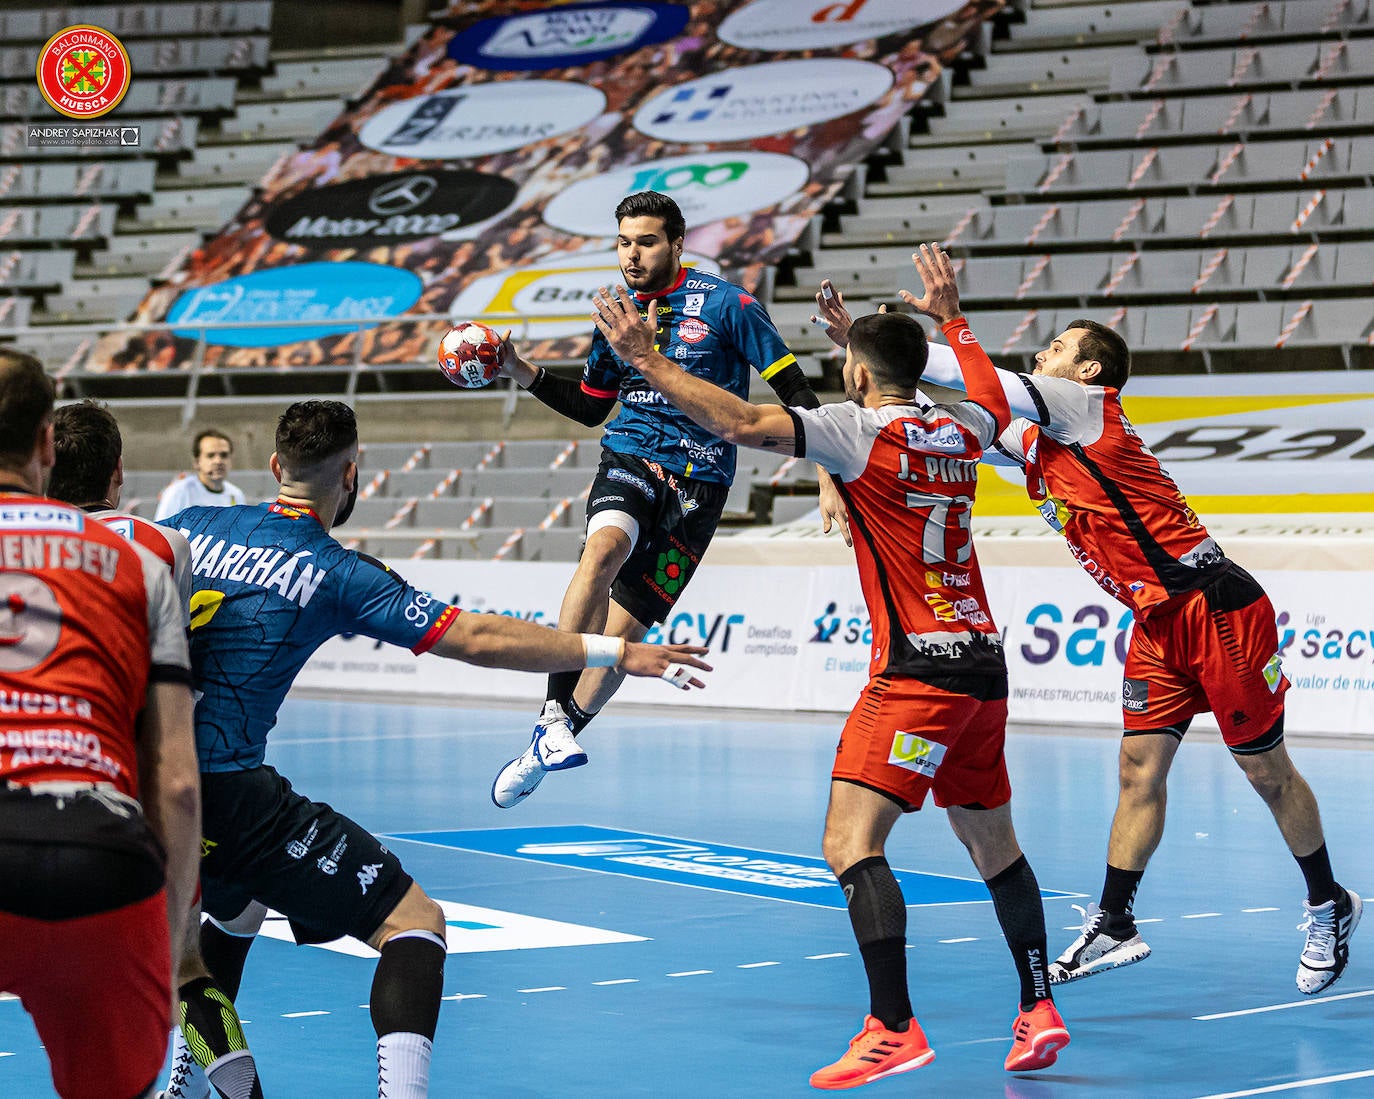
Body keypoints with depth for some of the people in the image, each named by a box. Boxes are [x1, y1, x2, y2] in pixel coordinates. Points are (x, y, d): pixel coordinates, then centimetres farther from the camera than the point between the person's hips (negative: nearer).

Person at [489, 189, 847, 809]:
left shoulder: (726, 305, -4)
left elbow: (794, 392, -1)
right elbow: (591, 408, 23)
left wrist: (828, 478, -8)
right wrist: (520, 371, 10)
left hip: (697, 481, -2)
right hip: (629, 461, 2)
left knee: (623, 630, -2)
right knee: (605, 547, -33)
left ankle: (544, 752, 17)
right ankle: (553, 718, -34)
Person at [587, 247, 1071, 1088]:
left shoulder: (861, 429, -8)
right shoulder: (962, 430, 12)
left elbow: (744, 424, -19)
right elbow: (994, 398, 38)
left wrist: (647, 363, -13)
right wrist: (950, 315, 50)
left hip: (918, 667, -8)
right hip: (983, 663, 8)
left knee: (851, 841, -13)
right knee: (993, 844, 20)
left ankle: (894, 1028, -24)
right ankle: (1039, 1013, 25)